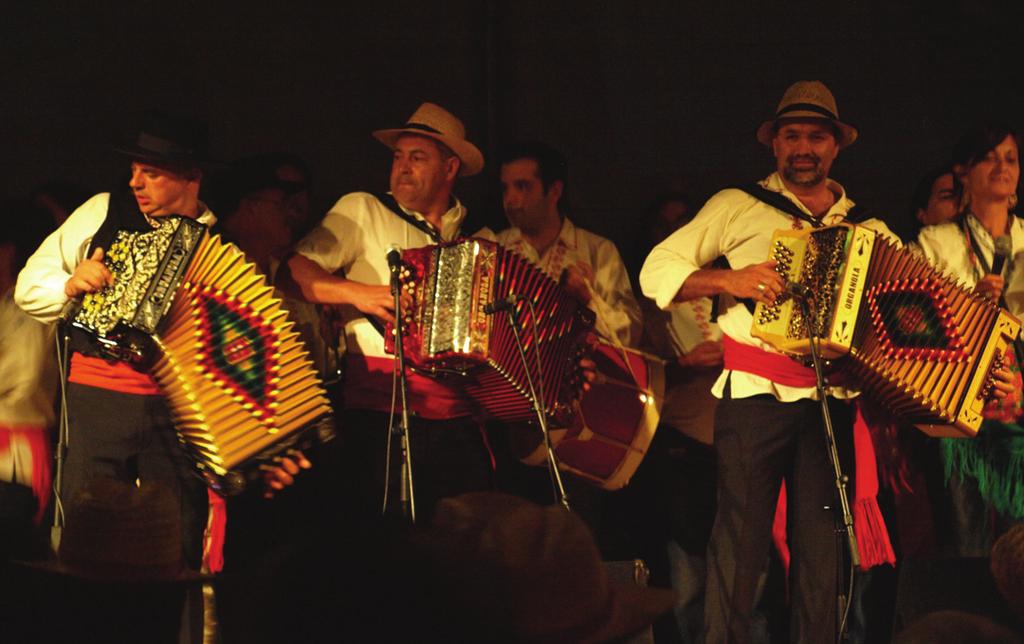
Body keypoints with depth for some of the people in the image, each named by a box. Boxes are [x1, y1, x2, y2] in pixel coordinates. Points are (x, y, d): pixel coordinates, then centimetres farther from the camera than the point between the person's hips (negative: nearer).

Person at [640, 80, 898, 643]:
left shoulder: (868, 229, 16)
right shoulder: (738, 207, 6)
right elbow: (656, 272, 3)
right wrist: (729, 281, -13)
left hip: (833, 400, 3)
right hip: (755, 392, -3)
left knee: (822, 545, 2)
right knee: (741, 538, -7)